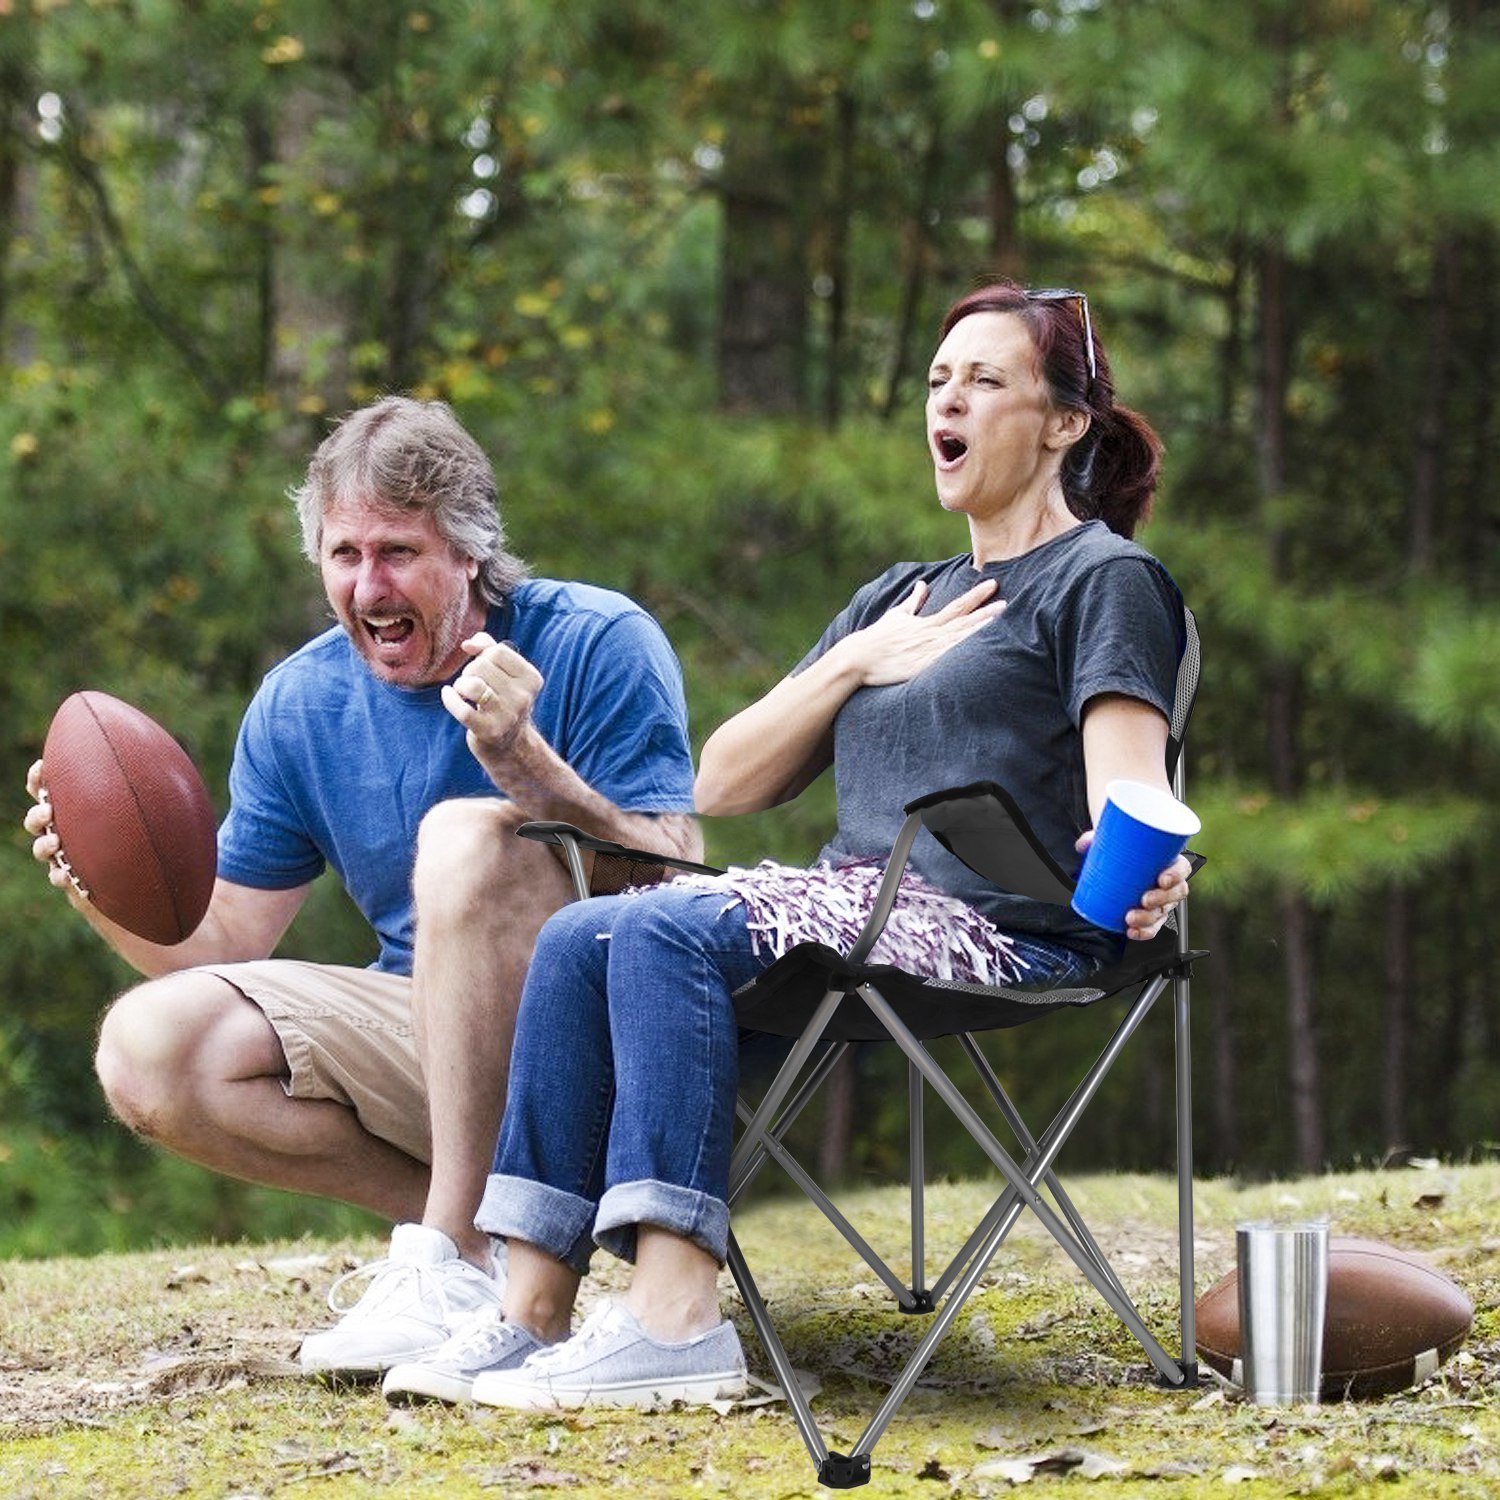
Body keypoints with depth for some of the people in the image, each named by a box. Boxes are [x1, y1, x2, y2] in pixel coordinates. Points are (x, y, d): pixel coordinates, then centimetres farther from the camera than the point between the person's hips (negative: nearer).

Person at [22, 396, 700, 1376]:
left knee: (465, 831, -33)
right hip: (424, 1034, 5)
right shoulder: (300, 706, 4)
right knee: (149, 1051, -15)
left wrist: (525, 760, -35)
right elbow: (226, 944, 7)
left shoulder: (598, 645, -11)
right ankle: (478, 1222, -13)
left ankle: (452, 1257, -29)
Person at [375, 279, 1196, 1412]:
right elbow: (724, 785, 21)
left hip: (1001, 927, -8)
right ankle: (533, 1314, -24)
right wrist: (852, 664, 7)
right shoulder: (899, 600, 26)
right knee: (580, 938, -16)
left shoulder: (1105, 579, 4)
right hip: (860, 897, 8)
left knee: (661, 931, -28)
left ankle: (676, 1323, -38)